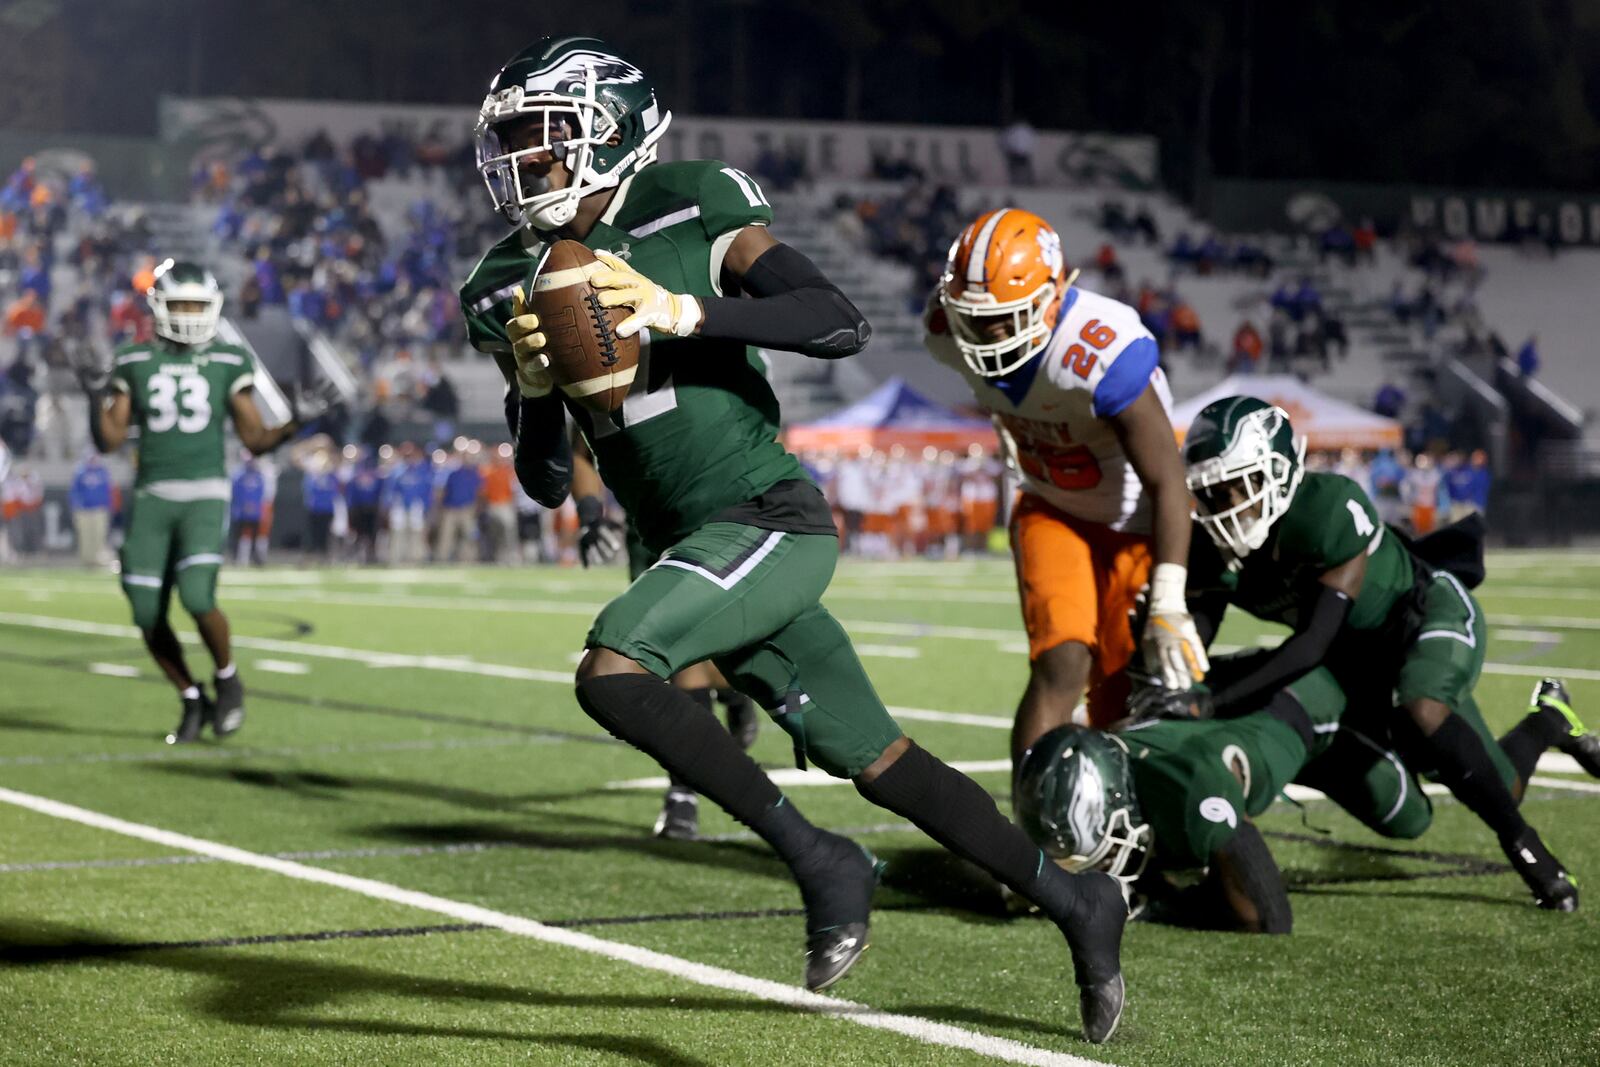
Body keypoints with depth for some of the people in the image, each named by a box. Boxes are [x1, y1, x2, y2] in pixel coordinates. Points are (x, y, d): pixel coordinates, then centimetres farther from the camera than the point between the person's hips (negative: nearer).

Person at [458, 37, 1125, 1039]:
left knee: (612, 672, -26)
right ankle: (1072, 899, 25)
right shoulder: (514, 287, 8)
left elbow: (843, 324, -17)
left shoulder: (692, 209, -8)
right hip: (696, 542, 7)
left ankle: (820, 862, -15)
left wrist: (685, 311, -25)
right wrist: (530, 383, -10)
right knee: (878, 765, 10)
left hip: (770, 517, -7)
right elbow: (547, 482, 10)